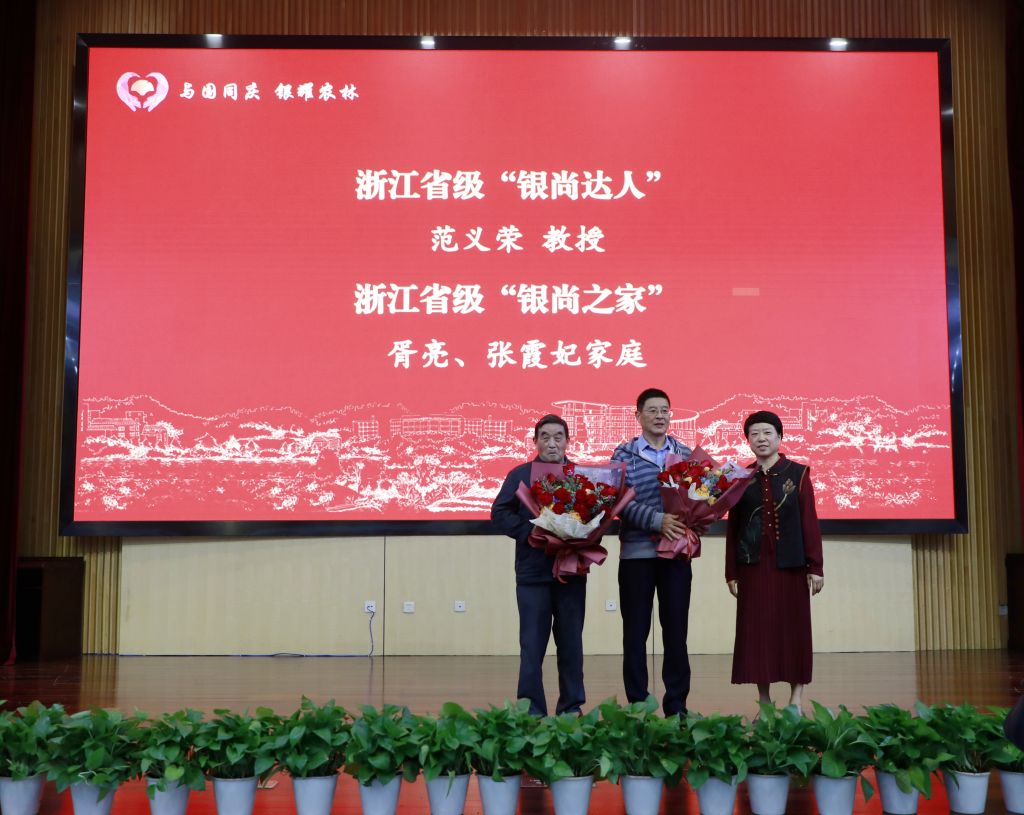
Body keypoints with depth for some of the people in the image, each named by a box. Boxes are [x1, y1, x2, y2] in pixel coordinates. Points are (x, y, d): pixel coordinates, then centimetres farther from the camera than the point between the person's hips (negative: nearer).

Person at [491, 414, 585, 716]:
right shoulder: (520, 475, 5)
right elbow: (500, 513, -3)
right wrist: (531, 533, -15)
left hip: (572, 571, 1)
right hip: (533, 572, -1)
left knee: (571, 643, 9)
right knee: (532, 644, 0)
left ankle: (571, 708, 19)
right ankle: (531, 710, 6)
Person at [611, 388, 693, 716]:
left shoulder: (685, 453, 10)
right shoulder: (624, 454, 1)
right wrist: (658, 520, -21)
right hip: (637, 552, -2)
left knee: (676, 627, 6)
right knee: (636, 629, 4)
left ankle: (677, 705, 15)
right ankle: (637, 704, 12)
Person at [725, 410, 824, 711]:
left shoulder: (798, 473, 1)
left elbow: (810, 522, -1)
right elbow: (732, 527, 6)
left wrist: (815, 567, -5)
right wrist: (731, 573, 3)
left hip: (790, 565, -1)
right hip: (753, 566, 2)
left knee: (793, 627, 4)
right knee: (756, 629, 2)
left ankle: (797, 695, 14)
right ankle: (764, 700, 10)